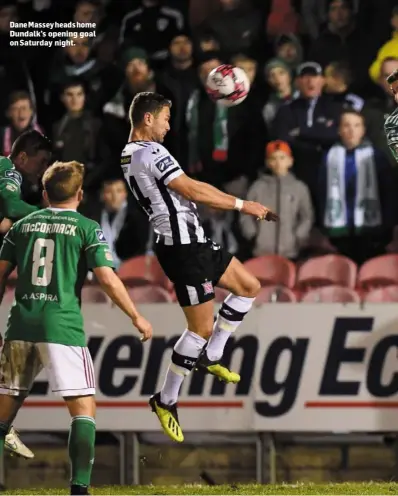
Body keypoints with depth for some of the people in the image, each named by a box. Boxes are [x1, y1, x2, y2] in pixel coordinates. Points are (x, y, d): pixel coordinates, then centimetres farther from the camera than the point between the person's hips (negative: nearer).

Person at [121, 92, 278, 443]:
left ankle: (210, 357, 22)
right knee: (202, 327, -6)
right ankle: (166, 401, 5)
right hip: (184, 248, -10)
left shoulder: (129, 155, 14)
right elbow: (194, 191, -19)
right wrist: (242, 205, -11)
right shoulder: (151, 153, -18)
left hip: (191, 241, 10)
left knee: (249, 286, 18)